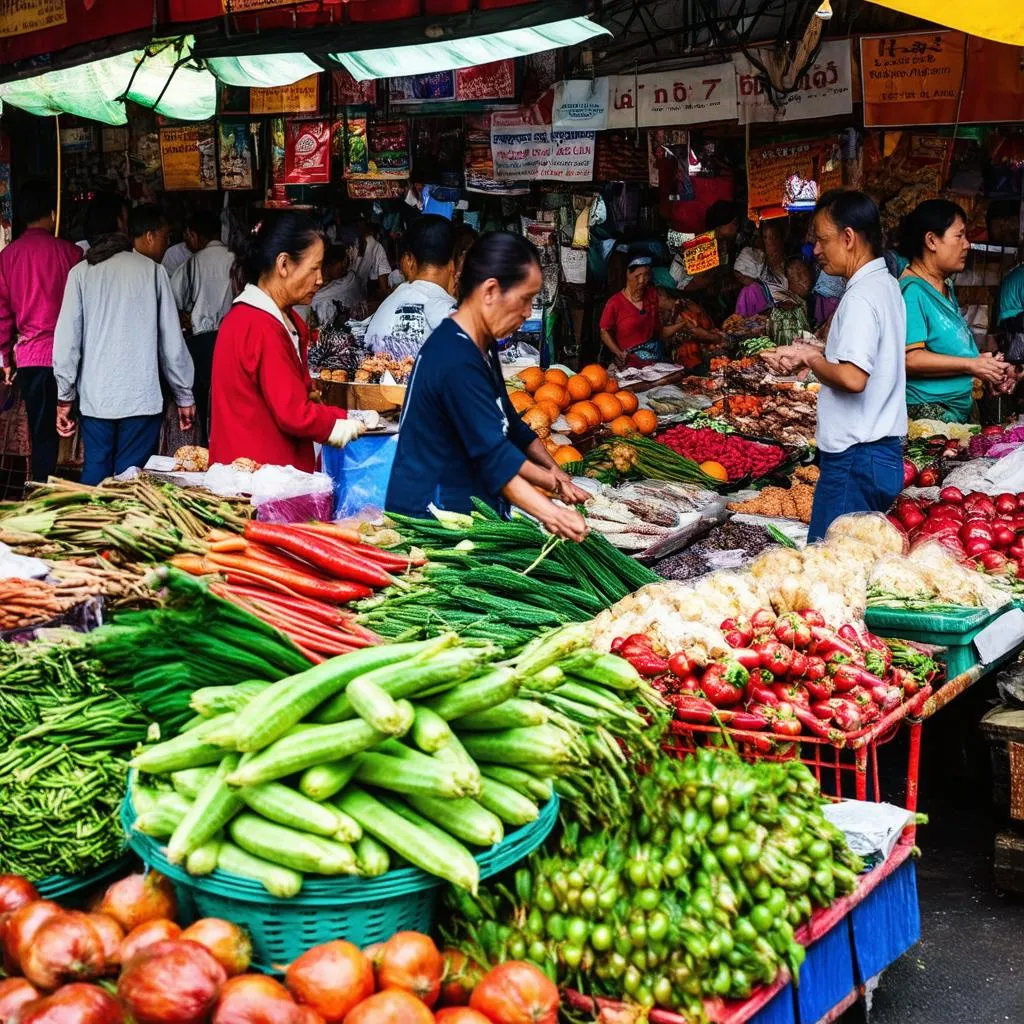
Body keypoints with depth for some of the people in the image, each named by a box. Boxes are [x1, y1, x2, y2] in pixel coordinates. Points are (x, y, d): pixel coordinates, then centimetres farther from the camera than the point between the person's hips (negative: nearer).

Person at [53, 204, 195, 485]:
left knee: (95, 474, 11)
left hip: (95, 397, 3)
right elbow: (171, 341, 0)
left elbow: (67, 338, 1)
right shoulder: (153, 272, -1)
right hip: (141, 398, -3)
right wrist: (185, 397, 9)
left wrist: (64, 397, 9)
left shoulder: (82, 272, 5)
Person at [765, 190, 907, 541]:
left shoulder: (861, 297, -18)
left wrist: (812, 359, -10)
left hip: (856, 459, -10)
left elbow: (852, 378, -28)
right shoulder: (886, 284, 13)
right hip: (884, 451, 10)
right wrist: (809, 353, 10)